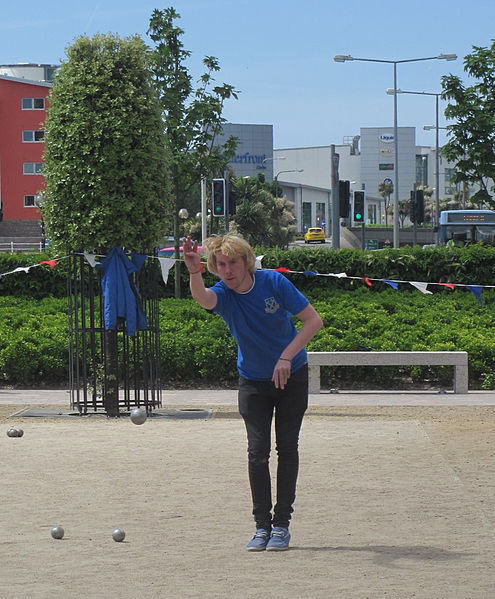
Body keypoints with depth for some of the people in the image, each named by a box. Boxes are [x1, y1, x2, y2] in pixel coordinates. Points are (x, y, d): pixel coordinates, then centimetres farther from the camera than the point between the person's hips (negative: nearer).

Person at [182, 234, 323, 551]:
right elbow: (203, 298, -43)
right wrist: (194, 272, -64)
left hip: (291, 377, -1)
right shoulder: (222, 294, -16)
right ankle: (262, 525, 2)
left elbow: (313, 320, -14)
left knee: (287, 448, -1)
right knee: (257, 451, -7)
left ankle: (281, 524, 7)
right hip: (253, 381, 1)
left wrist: (286, 357, -23)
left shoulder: (274, 282, -17)